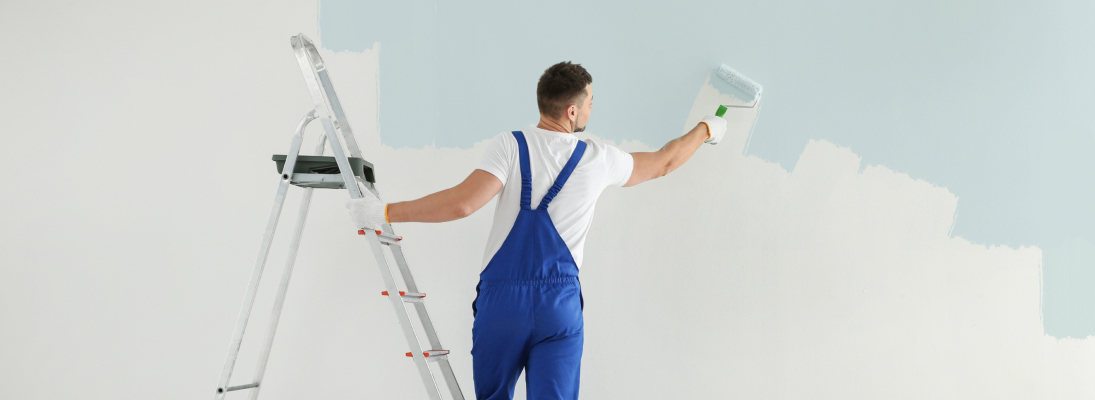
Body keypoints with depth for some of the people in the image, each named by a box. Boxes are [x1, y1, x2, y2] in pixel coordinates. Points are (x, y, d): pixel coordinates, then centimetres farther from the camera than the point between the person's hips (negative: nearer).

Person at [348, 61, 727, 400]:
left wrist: (385, 213, -12)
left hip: (500, 298, 0)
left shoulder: (510, 146, -7)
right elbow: (663, 163, 19)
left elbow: (463, 203, -19)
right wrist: (705, 130, 38)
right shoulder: (599, 159, 2)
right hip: (560, 304, 0)